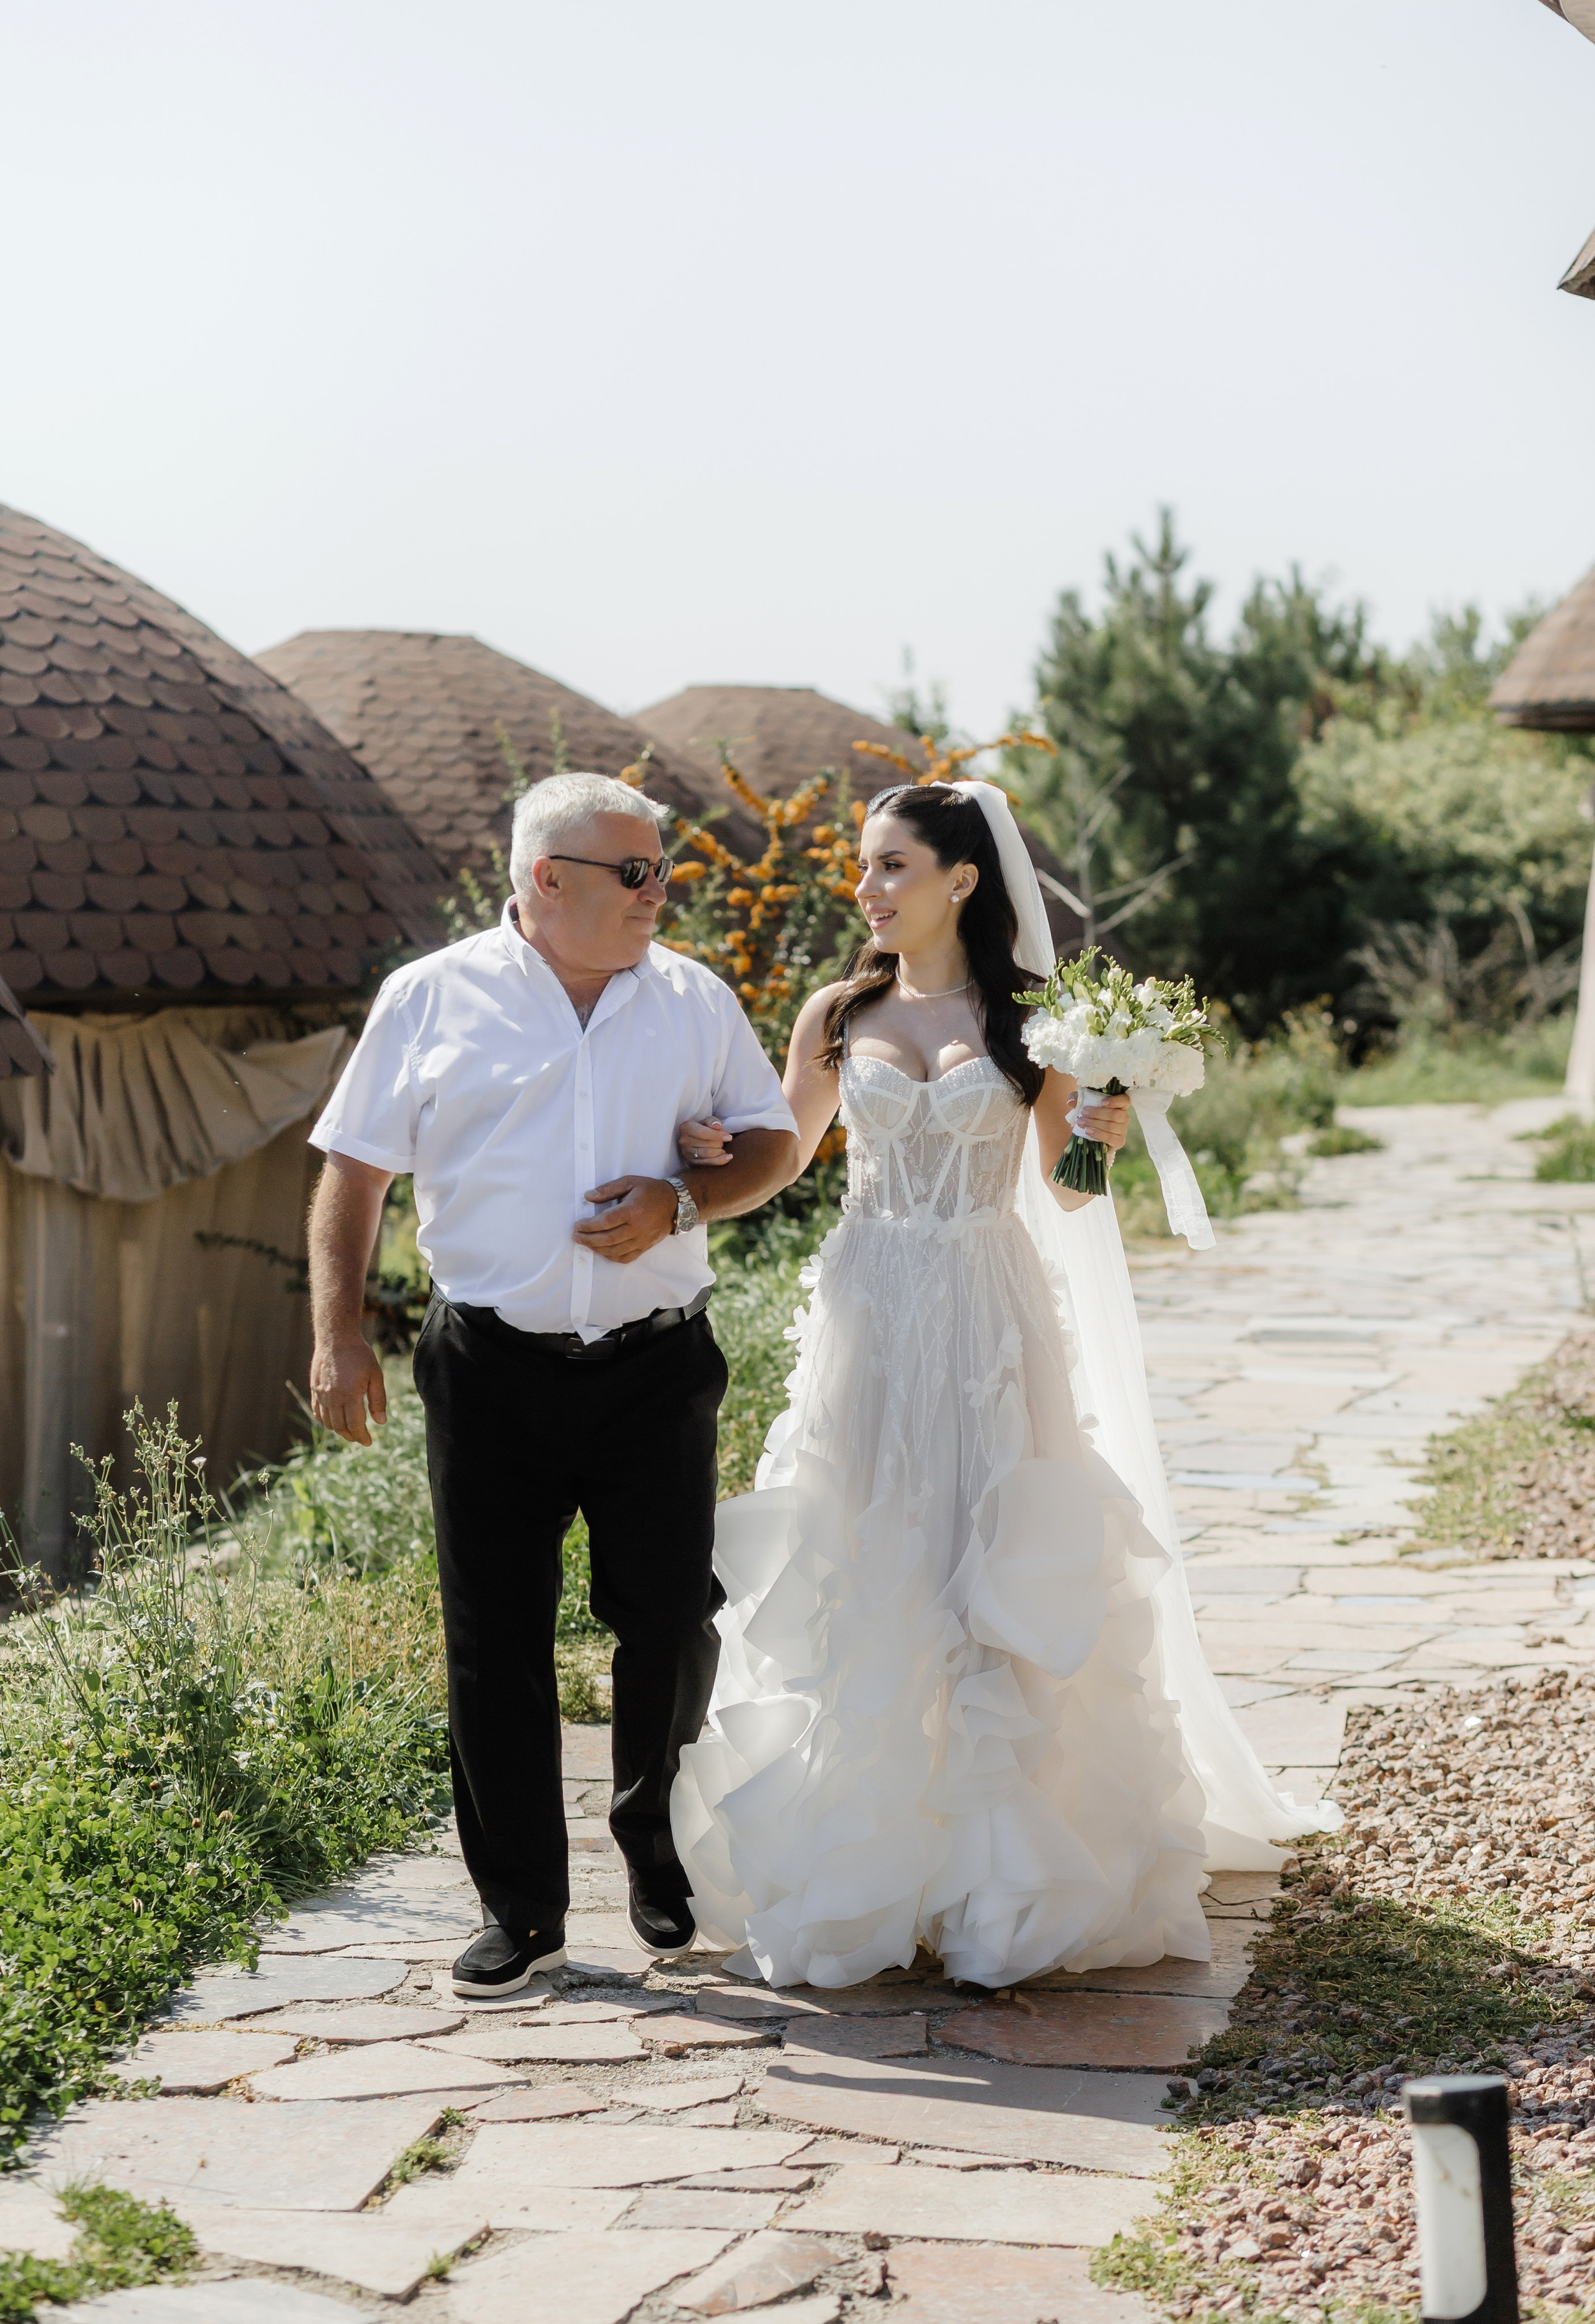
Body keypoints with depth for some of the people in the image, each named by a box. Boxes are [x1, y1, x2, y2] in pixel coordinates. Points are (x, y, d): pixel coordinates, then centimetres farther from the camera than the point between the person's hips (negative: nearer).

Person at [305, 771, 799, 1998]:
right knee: (498, 1645, 2)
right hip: (493, 1376, -1)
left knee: (673, 1623, 4)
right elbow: (355, 1172, 4)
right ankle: (521, 1909, 14)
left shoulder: (696, 1001, 8)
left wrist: (680, 1204, -7)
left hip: (655, 1369, 1)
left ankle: (662, 1861, 29)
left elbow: (776, 1145, 12)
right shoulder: (431, 999, 3)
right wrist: (340, 1336, -4)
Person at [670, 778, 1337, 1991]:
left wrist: (1099, 1134, -16)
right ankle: (861, 1864, 13)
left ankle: (1008, 1877, 7)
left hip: (991, 1319, -2)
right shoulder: (839, 1015, 6)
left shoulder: (1031, 1017, 1)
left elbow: (1066, 1189, 4)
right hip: (870, 1312, 2)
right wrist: (694, 1142, -5)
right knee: (861, 1583, 2)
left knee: (994, 1577, -2)